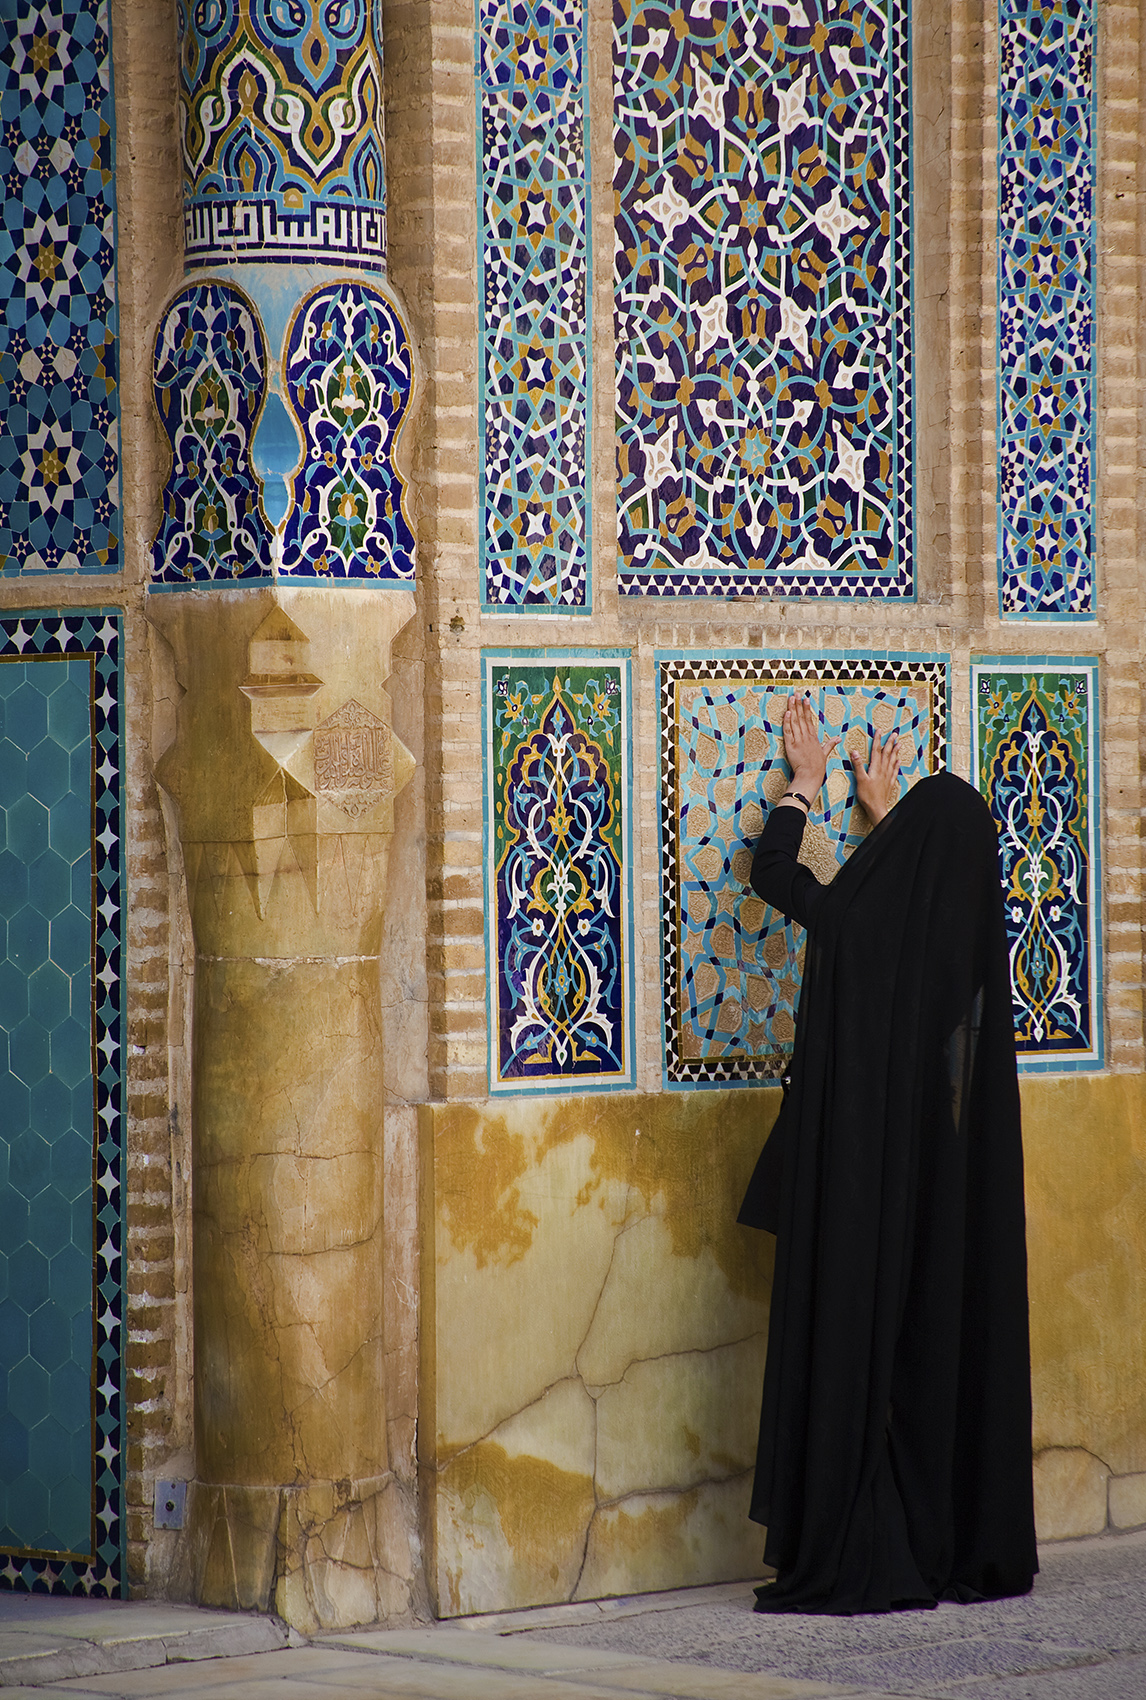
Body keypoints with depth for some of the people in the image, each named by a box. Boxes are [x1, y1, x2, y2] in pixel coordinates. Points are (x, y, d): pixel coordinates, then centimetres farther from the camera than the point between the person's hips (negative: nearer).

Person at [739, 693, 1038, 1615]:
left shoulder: (855, 918, -12)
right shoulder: (974, 927, -1)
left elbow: (772, 872, 9)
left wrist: (806, 780, 25)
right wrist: (887, 811, 41)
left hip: (864, 1185, -4)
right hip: (956, 1194, 4)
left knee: (858, 1346, -1)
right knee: (955, 1345, 9)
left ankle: (859, 1563, -2)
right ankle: (969, 1549, 13)